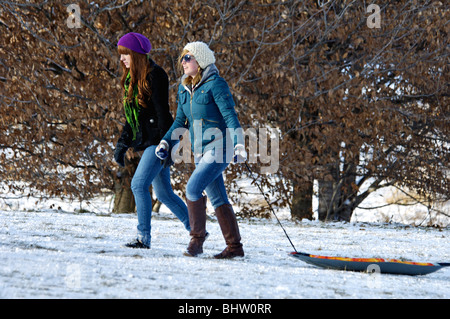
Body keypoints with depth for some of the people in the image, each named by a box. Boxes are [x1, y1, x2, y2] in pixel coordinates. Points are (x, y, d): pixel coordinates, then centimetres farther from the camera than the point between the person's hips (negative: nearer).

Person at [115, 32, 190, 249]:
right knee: (163, 193, 10)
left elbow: (162, 112, -17)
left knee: (139, 184, -16)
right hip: (147, 142, 9)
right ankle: (195, 229, 21)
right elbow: (131, 117, 20)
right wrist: (122, 145, 14)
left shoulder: (155, 75, -11)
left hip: (158, 140, -9)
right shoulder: (131, 79, 15)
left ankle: (144, 237, -12)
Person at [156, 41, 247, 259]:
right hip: (200, 151, 8)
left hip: (218, 148, -8)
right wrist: (166, 142, 5)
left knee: (193, 188, -18)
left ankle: (197, 240, -6)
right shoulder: (184, 88, 12)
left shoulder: (215, 84, -11)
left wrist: (239, 144, -24)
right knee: (217, 199, 8)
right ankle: (234, 247, 13)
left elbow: (230, 116, -15)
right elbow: (180, 121, 18)